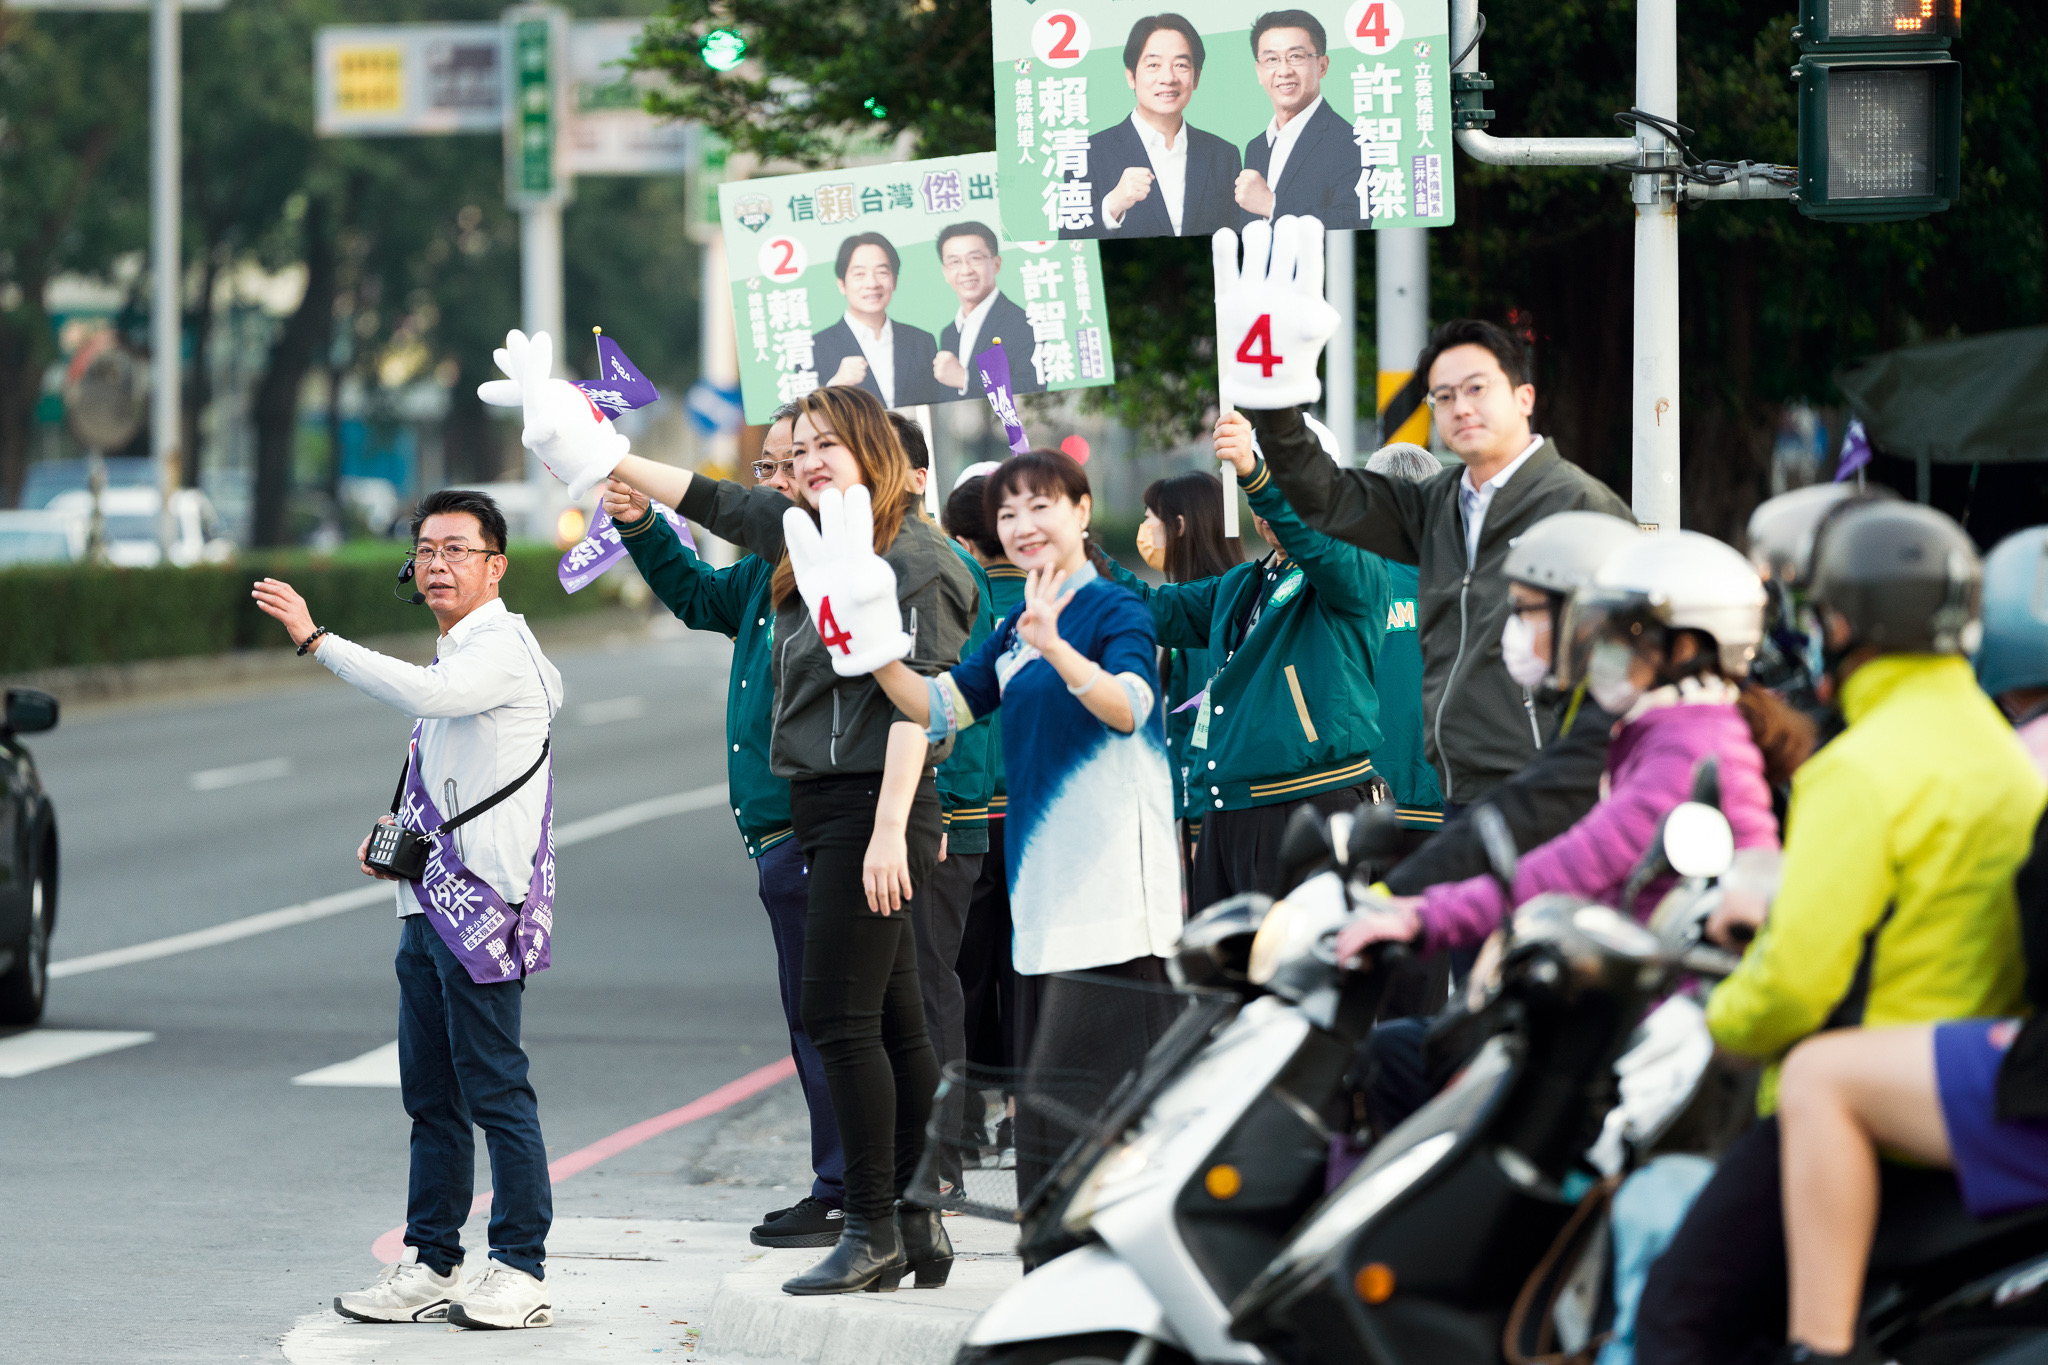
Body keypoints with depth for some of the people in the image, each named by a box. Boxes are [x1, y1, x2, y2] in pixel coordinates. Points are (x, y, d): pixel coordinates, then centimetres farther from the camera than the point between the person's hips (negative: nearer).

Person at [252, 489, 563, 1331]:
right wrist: (398, 834, 13)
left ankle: (521, 1272, -5)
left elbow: (424, 694, -31)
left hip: (482, 905, -10)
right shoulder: (459, 654, 21)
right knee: (432, 1096, 11)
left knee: (495, 1089, -8)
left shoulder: (500, 648, -10)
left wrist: (314, 639, -28)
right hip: (433, 904, 10)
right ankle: (430, 1268, 15)